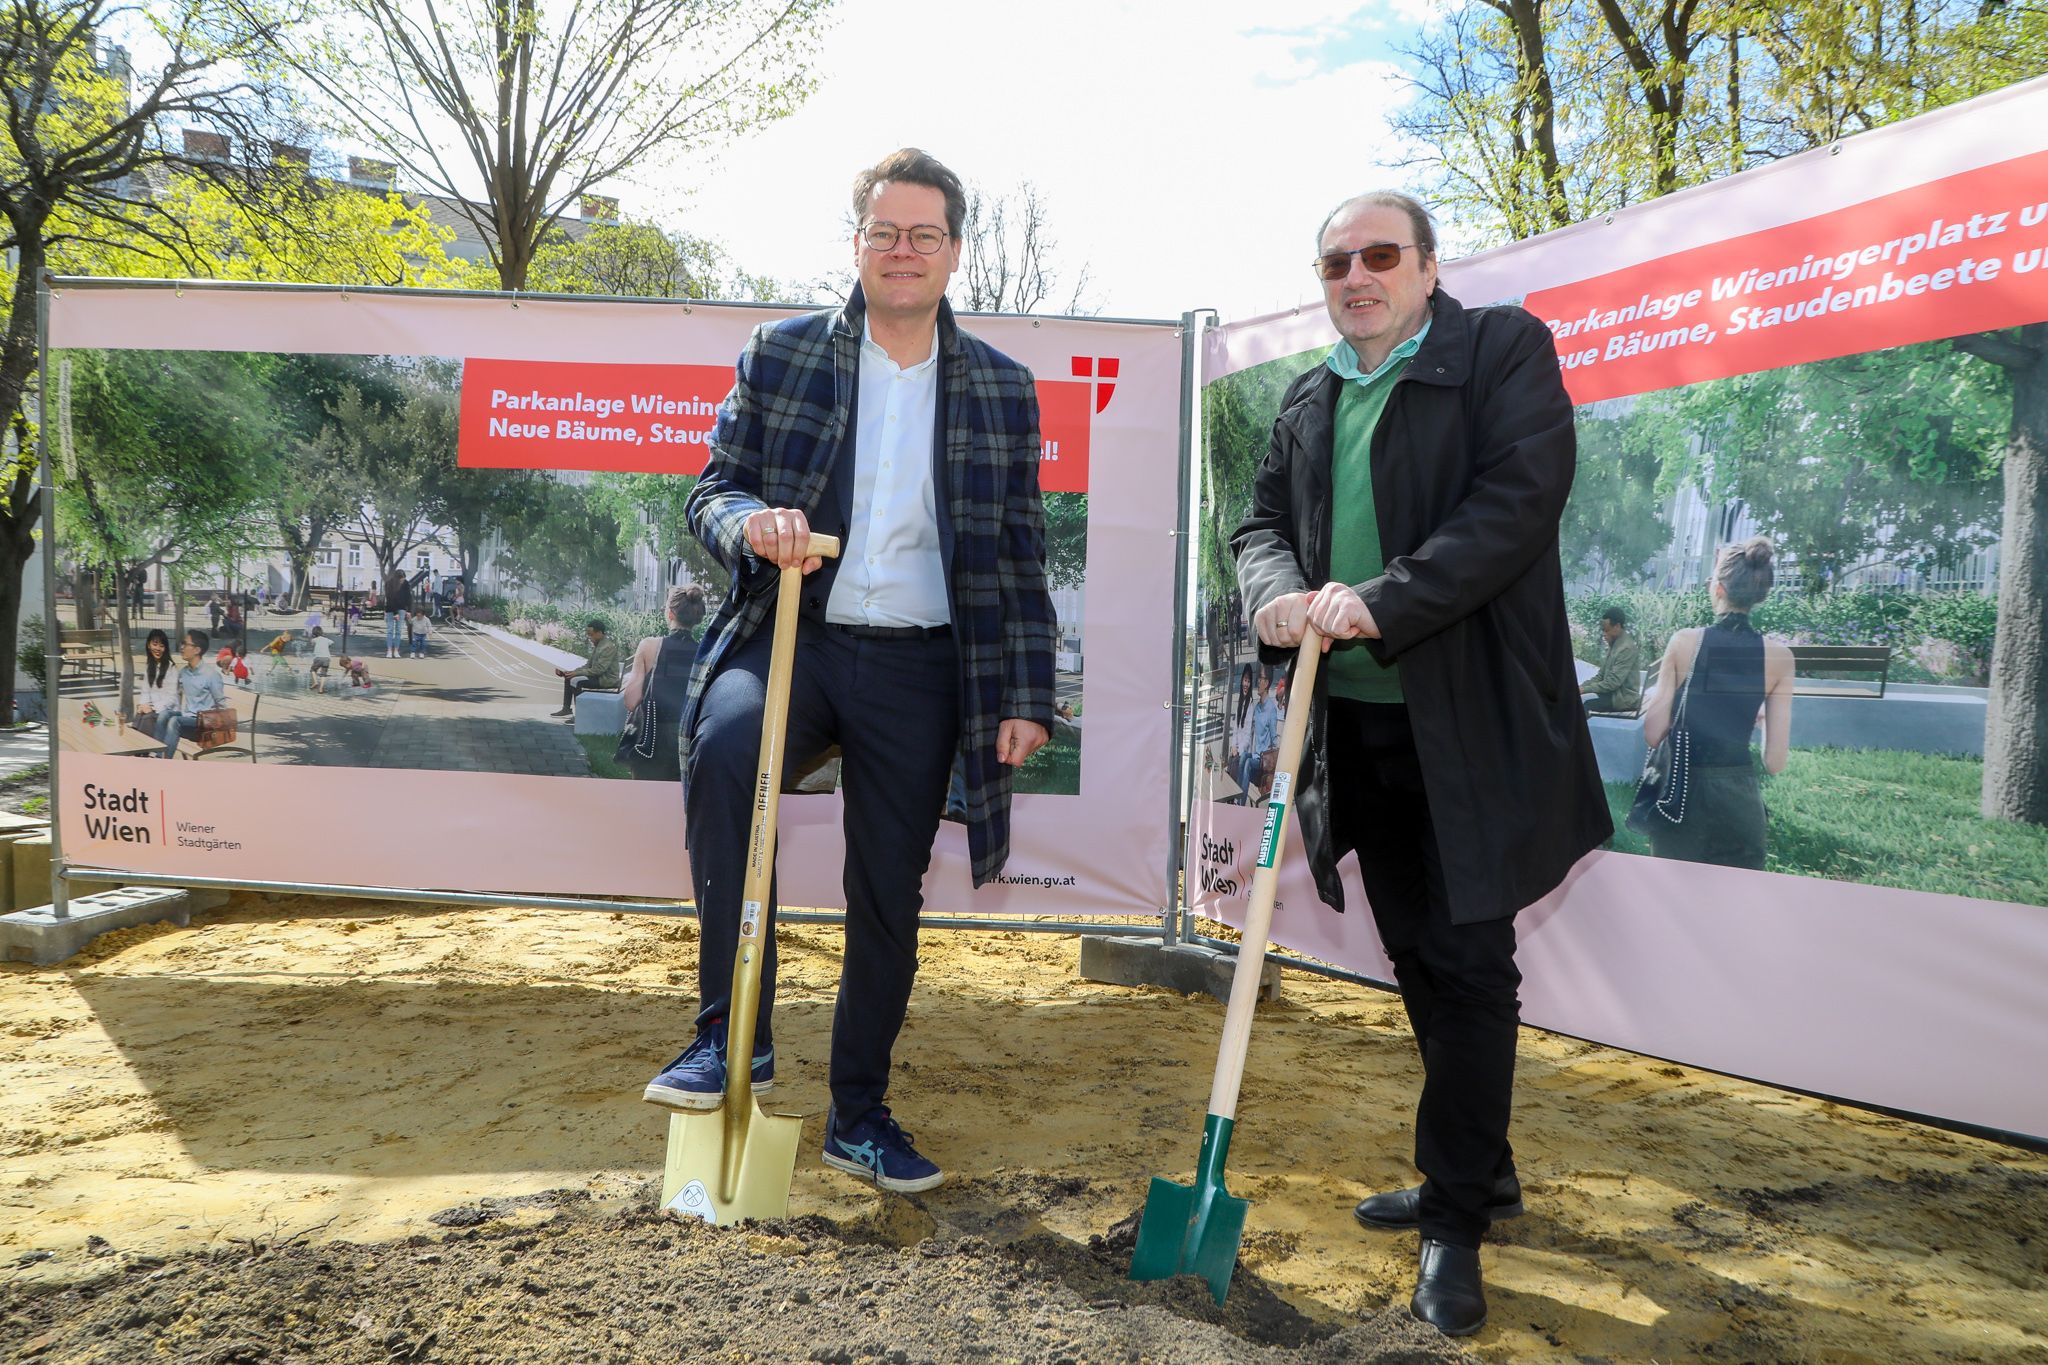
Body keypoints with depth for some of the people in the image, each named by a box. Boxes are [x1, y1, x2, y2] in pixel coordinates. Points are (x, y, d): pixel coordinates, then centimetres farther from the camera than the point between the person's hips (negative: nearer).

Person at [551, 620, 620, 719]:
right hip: (599, 676, 10)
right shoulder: (597, 644, 10)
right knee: (568, 677, 8)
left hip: (607, 679, -10)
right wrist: (572, 671, -1)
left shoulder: (608, 647, -20)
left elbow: (598, 670, -25)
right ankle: (566, 708, 8)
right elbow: (588, 665, 13)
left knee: (576, 681, -21)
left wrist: (576, 673, -23)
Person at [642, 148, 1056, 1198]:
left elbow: (1020, 555, 8)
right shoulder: (781, 355, 6)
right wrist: (751, 519, -19)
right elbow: (710, 490, 5)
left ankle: (859, 1115, 27)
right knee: (724, 745, -34)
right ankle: (731, 1034, -20)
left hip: (921, 667, 2)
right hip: (793, 635, -1)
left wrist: (1027, 697, 2)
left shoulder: (1001, 388, 8)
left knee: (891, 894, 6)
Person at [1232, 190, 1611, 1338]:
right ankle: (1482, 1169, 34)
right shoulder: (1310, 400, 16)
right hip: (1354, 721, 6)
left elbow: (1520, 499, -16)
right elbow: (1264, 519, 13)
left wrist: (1384, 602, -24)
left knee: (1469, 963, -1)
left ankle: (1457, 1218, 12)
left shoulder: (1504, 349, -3)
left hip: (1469, 724, -6)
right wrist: (1279, 591, -10)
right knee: (1419, 957, 16)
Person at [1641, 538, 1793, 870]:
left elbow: (1653, 735, -8)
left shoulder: (1684, 642, -8)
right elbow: (1775, 762, -5)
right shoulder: (1779, 657, -4)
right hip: (1737, 796, 1)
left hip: (1680, 791, -1)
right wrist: (1757, 714, 12)